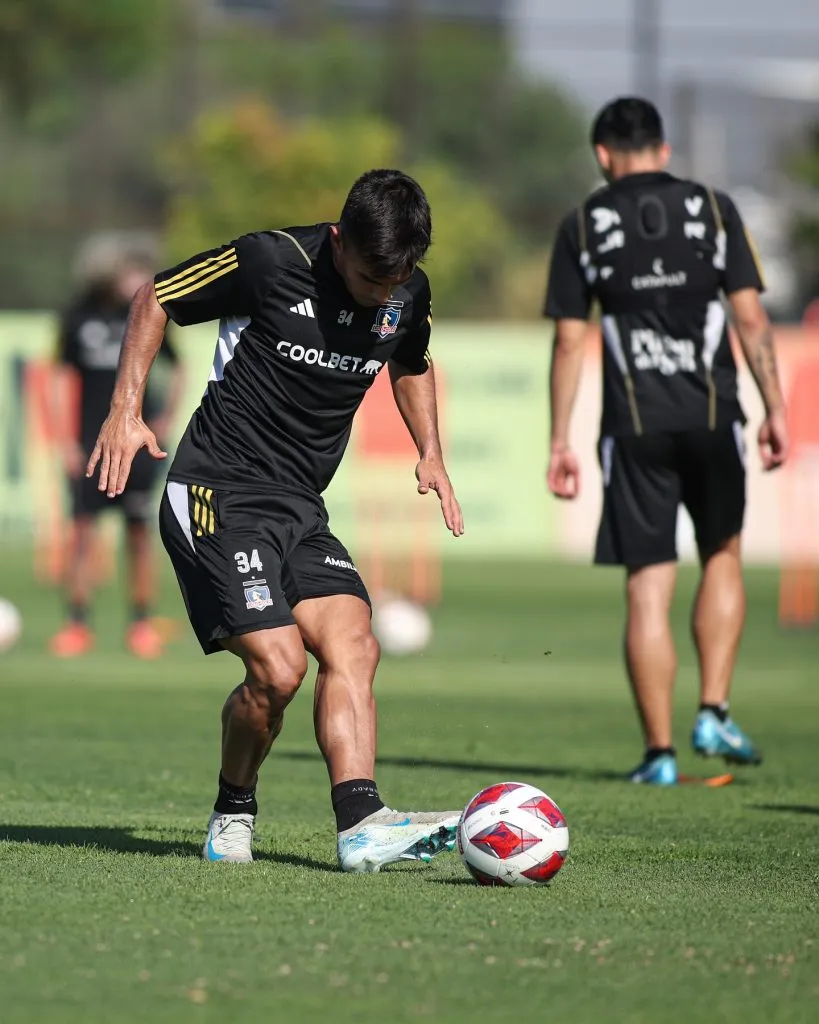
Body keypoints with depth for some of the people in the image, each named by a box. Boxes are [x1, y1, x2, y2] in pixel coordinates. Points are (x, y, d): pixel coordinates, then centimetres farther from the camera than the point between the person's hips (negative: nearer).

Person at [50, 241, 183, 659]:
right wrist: (66, 440, -1)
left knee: (138, 533, 0)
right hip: (91, 442, -1)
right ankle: (77, 623, -1)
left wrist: (166, 418, 5)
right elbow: (63, 377, 4)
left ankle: (142, 624, 7)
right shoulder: (80, 315, -1)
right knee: (82, 527, -6)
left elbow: (176, 369, 14)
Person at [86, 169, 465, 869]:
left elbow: (412, 365, 28)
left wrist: (431, 453, 13)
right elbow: (156, 299, 0)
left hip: (302, 509, 6)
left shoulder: (409, 294, 4)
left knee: (352, 648, -14)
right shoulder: (271, 262, -15)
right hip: (218, 497, -6)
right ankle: (233, 813, 7)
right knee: (278, 669, -17)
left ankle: (361, 822, -24)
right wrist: (126, 412, -7)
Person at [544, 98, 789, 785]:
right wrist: (774, 408, 6)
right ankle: (714, 713, 9)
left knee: (648, 588, 1)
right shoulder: (713, 209, 5)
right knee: (722, 558, 20)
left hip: (634, 426, -1)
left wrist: (560, 443, 4)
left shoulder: (583, 227, 3)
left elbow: (570, 343, 1)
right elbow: (751, 318, 0)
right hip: (712, 417, 1)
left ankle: (660, 752, 1)